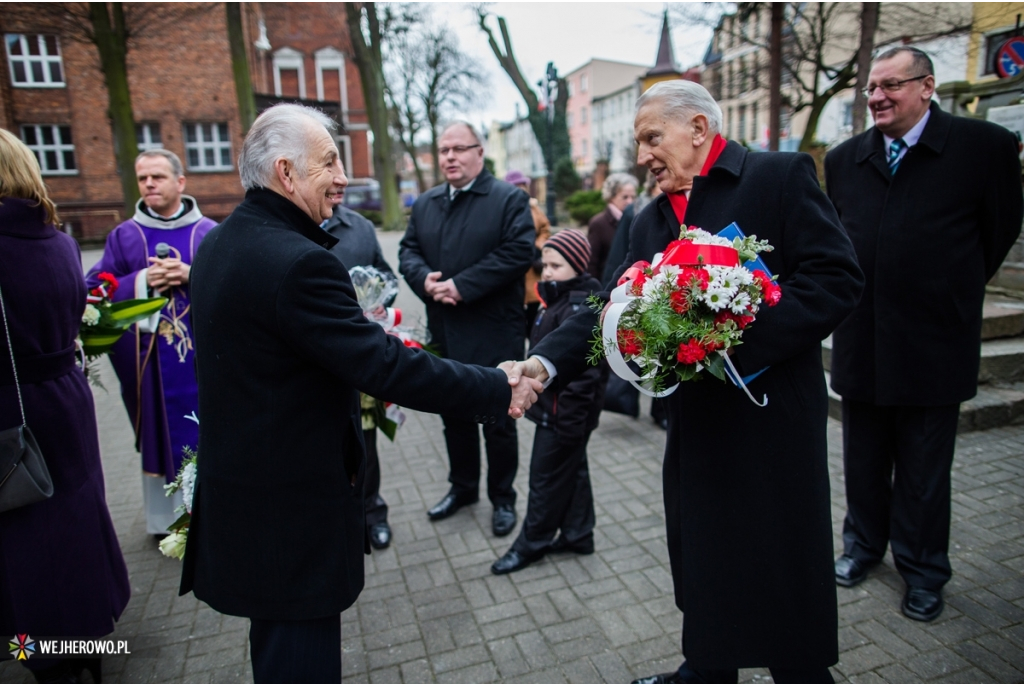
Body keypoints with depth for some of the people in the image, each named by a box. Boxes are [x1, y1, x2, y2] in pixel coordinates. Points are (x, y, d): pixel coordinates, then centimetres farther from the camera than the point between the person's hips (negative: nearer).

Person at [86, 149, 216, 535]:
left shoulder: (210, 232, 4)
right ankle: (165, 517, 23)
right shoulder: (123, 236, 7)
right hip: (150, 363, 1)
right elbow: (95, 290, 4)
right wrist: (141, 282, -12)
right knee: (159, 435, 8)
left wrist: (192, 276, -16)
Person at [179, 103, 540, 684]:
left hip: (237, 488, 10)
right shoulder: (297, 261, -26)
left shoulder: (219, 244, 6)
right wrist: (499, 391, -20)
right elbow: (386, 366, -28)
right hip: (291, 510, -10)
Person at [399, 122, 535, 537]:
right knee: (454, 417, 18)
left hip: (493, 334, -5)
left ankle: (503, 498, 26)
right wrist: (424, 279, -13)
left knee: (498, 421, 7)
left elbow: (518, 252, -17)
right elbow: (408, 251, 10)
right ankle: (462, 487, 37)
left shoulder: (509, 200, -5)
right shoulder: (424, 204, 13)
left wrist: (461, 286, -21)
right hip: (444, 334, 6)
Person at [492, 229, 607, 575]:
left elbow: (581, 371, -28)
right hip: (554, 406, 10)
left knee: (546, 476, 4)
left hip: (565, 411, -10)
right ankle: (577, 534, 33)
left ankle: (532, 542, 21)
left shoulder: (580, 307, -23)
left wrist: (568, 420, -26)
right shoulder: (560, 299, 10)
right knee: (572, 470, 19)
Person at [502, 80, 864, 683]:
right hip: (696, 422, 6)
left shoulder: (781, 176, -7)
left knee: (785, 573, 10)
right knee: (700, 555, 19)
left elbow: (837, 277, -15)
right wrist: (548, 363, -13)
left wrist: (745, 343, -24)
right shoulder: (653, 220, 11)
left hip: (772, 413, -6)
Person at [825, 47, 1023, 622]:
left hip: (933, 342, -3)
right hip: (861, 341, 3)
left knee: (925, 470, 10)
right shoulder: (845, 159, 5)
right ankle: (864, 544, 36)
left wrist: (955, 290, 10)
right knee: (864, 460, 16)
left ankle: (923, 570, 29)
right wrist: (857, 291, 12)